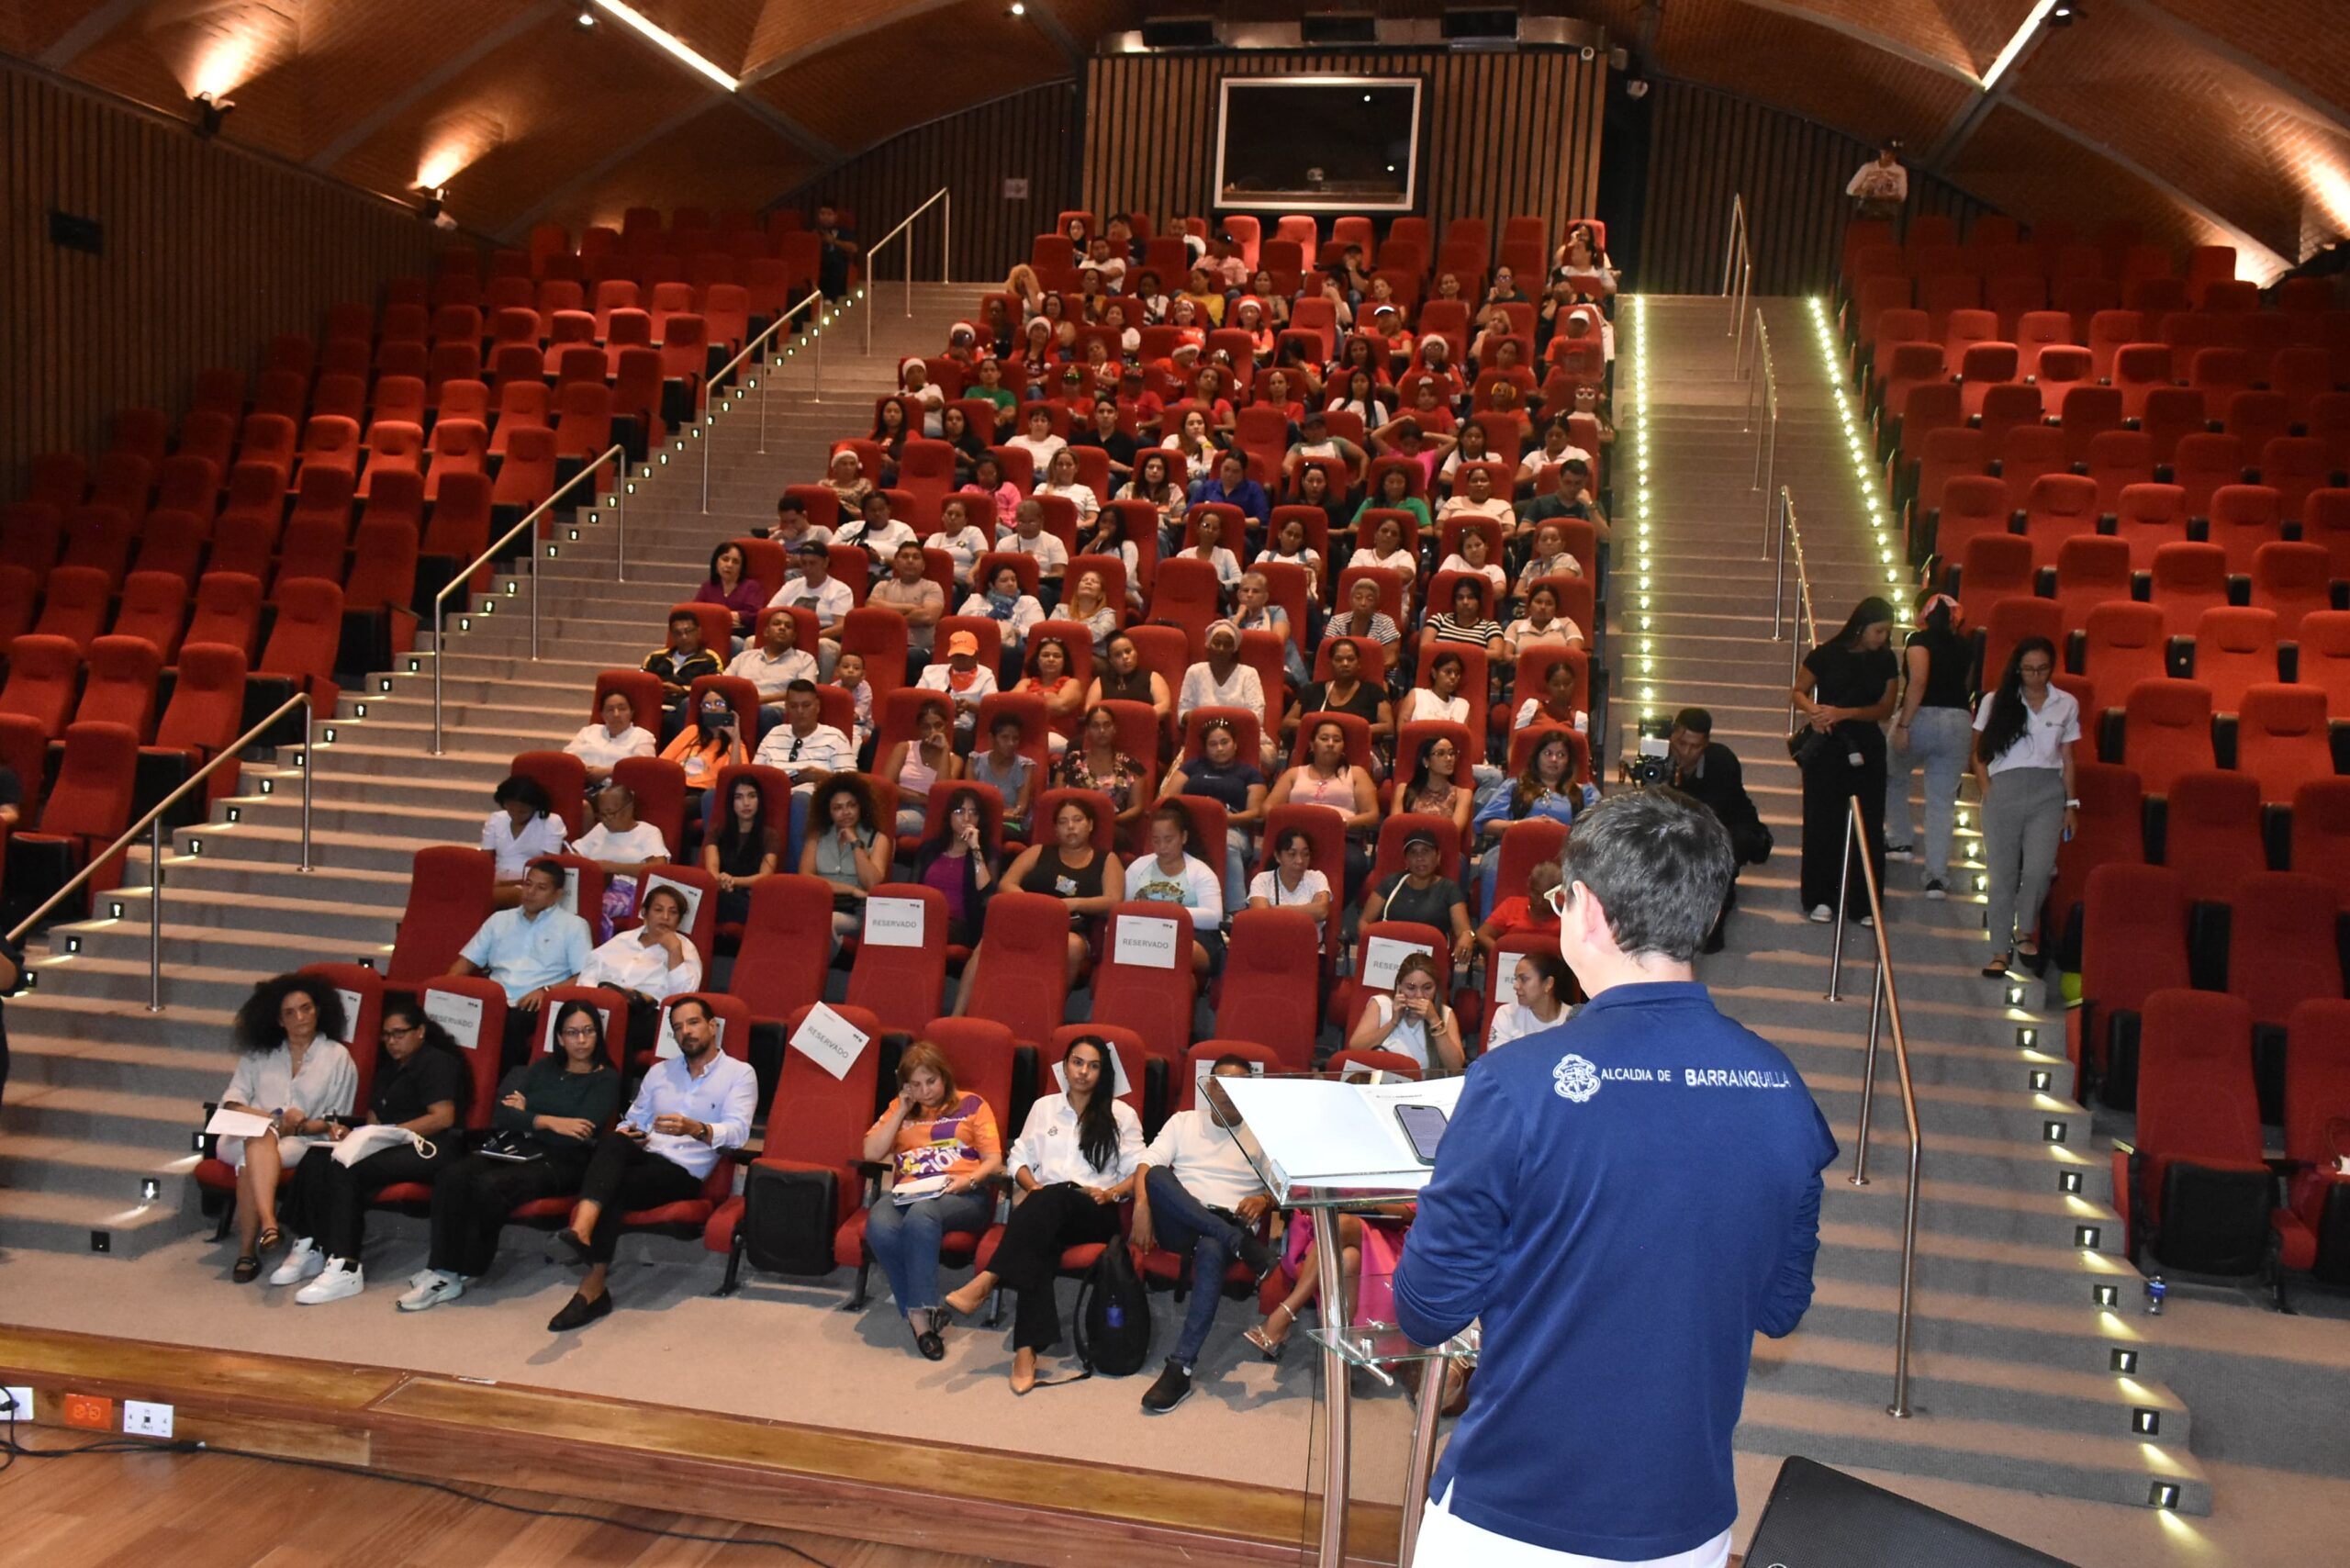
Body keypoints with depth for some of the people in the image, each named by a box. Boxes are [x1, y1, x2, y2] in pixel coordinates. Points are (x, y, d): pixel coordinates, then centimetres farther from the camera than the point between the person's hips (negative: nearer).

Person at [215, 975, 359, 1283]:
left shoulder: (338, 1058, 12)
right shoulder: (258, 1054, 20)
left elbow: (338, 1122, 9)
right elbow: (232, 1100, 9)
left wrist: (304, 1126, -11)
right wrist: (273, 1118, -9)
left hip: (300, 1142, -1)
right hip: (244, 1136, 1)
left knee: (251, 1161, -34)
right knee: (260, 1138, -36)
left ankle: (247, 1252, -38)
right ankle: (268, 1223, -52)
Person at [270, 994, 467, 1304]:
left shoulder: (437, 1062, 0)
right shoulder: (388, 1068, 27)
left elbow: (443, 1117, -13)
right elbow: (374, 1118, 20)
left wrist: (392, 1131, -14)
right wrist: (352, 1134, -2)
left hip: (427, 1149, -8)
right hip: (389, 1145, 8)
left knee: (345, 1169, -30)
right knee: (316, 1159, -17)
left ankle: (345, 1267, -33)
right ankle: (309, 1247, -17)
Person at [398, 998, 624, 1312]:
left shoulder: (607, 1079, 6)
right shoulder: (543, 1068, 20)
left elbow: (577, 1135, -8)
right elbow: (501, 1115, 6)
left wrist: (526, 1116, 1)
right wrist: (547, 1121, -9)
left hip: (560, 1162, -5)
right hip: (517, 1150, 5)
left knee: (489, 1185, -32)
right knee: (453, 1174, -26)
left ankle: (460, 1273, -18)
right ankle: (444, 1269, -27)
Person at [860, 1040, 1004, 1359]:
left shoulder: (972, 1105, 15)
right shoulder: (900, 1108, 25)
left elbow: (994, 1161, 6)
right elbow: (871, 1152, 11)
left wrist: (968, 1180, -14)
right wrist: (903, 1111, 8)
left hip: (963, 1195, -3)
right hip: (908, 1193, 3)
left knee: (921, 1214, -39)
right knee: (879, 1227, -34)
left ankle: (920, 1313, -33)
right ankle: (920, 1319, -28)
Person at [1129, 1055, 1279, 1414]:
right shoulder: (1184, 1121, 21)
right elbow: (1147, 1164, 9)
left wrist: (1263, 1201, -13)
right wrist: (1142, 1205, -12)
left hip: (1230, 1225, -2)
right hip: (1181, 1223, 2)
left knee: (1211, 1250, -40)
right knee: (1157, 1175, -31)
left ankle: (1182, 1365, -41)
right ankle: (1245, 1248, -34)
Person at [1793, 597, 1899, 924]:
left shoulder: (1886, 661, 4)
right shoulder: (1827, 654, -4)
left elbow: (1885, 709, 0)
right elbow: (1799, 692, 3)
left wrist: (1843, 714, -15)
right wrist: (1813, 710, -19)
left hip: (1866, 749, 3)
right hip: (1826, 748, -2)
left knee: (1869, 826, 2)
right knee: (1823, 823, 1)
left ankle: (1863, 904, 10)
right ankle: (1820, 899, 11)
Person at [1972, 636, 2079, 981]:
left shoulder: (2066, 704, 11)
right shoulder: (1996, 702, 6)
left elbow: (2067, 758, 15)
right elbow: (1979, 754, 8)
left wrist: (2071, 803, 11)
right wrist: (1987, 793, -2)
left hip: (2048, 792, 1)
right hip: (2004, 789, -1)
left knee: (2038, 870, -13)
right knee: (2002, 874, 1)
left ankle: (2025, 931, 12)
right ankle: (2000, 949, 9)